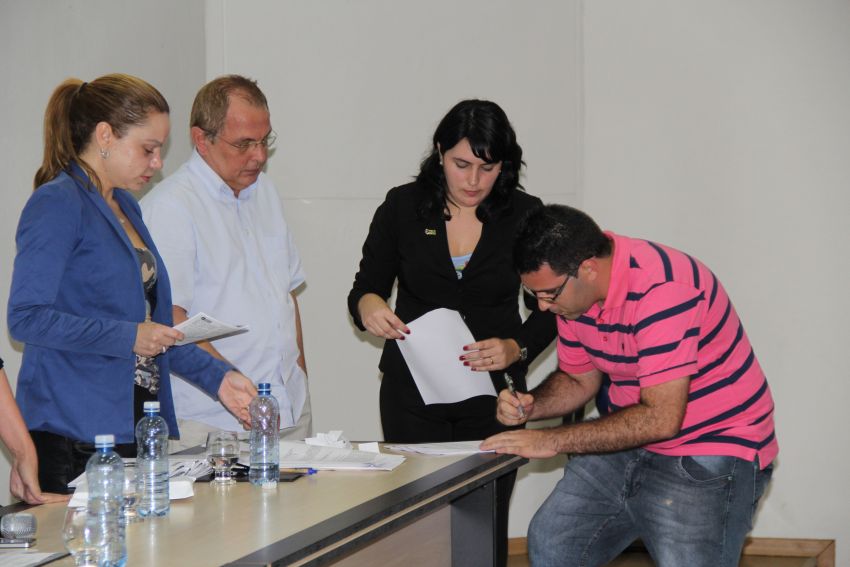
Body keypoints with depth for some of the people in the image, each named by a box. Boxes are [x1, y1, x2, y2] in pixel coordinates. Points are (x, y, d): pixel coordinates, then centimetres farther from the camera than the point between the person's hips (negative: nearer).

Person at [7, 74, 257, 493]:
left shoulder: (125, 206, 18)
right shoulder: (57, 204, -9)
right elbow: (25, 317, -17)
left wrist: (216, 377, 15)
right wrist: (129, 337, -18)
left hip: (136, 424, 8)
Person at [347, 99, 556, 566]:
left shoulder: (524, 215, -2)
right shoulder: (402, 207, -2)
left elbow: (548, 312, 2)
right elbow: (365, 289, 7)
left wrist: (515, 349, -18)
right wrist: (367, 306, -17)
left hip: (491, 392, 0)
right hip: (412, 392, 0)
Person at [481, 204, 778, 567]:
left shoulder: (663, 289, -28)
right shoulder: (571, 289, 0)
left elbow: (661, 418, -31)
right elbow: (578, 381, 16)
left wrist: (553, 441, -26)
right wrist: (530, 406, -6)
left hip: (712, 453, -8)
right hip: (629, 442, 8)